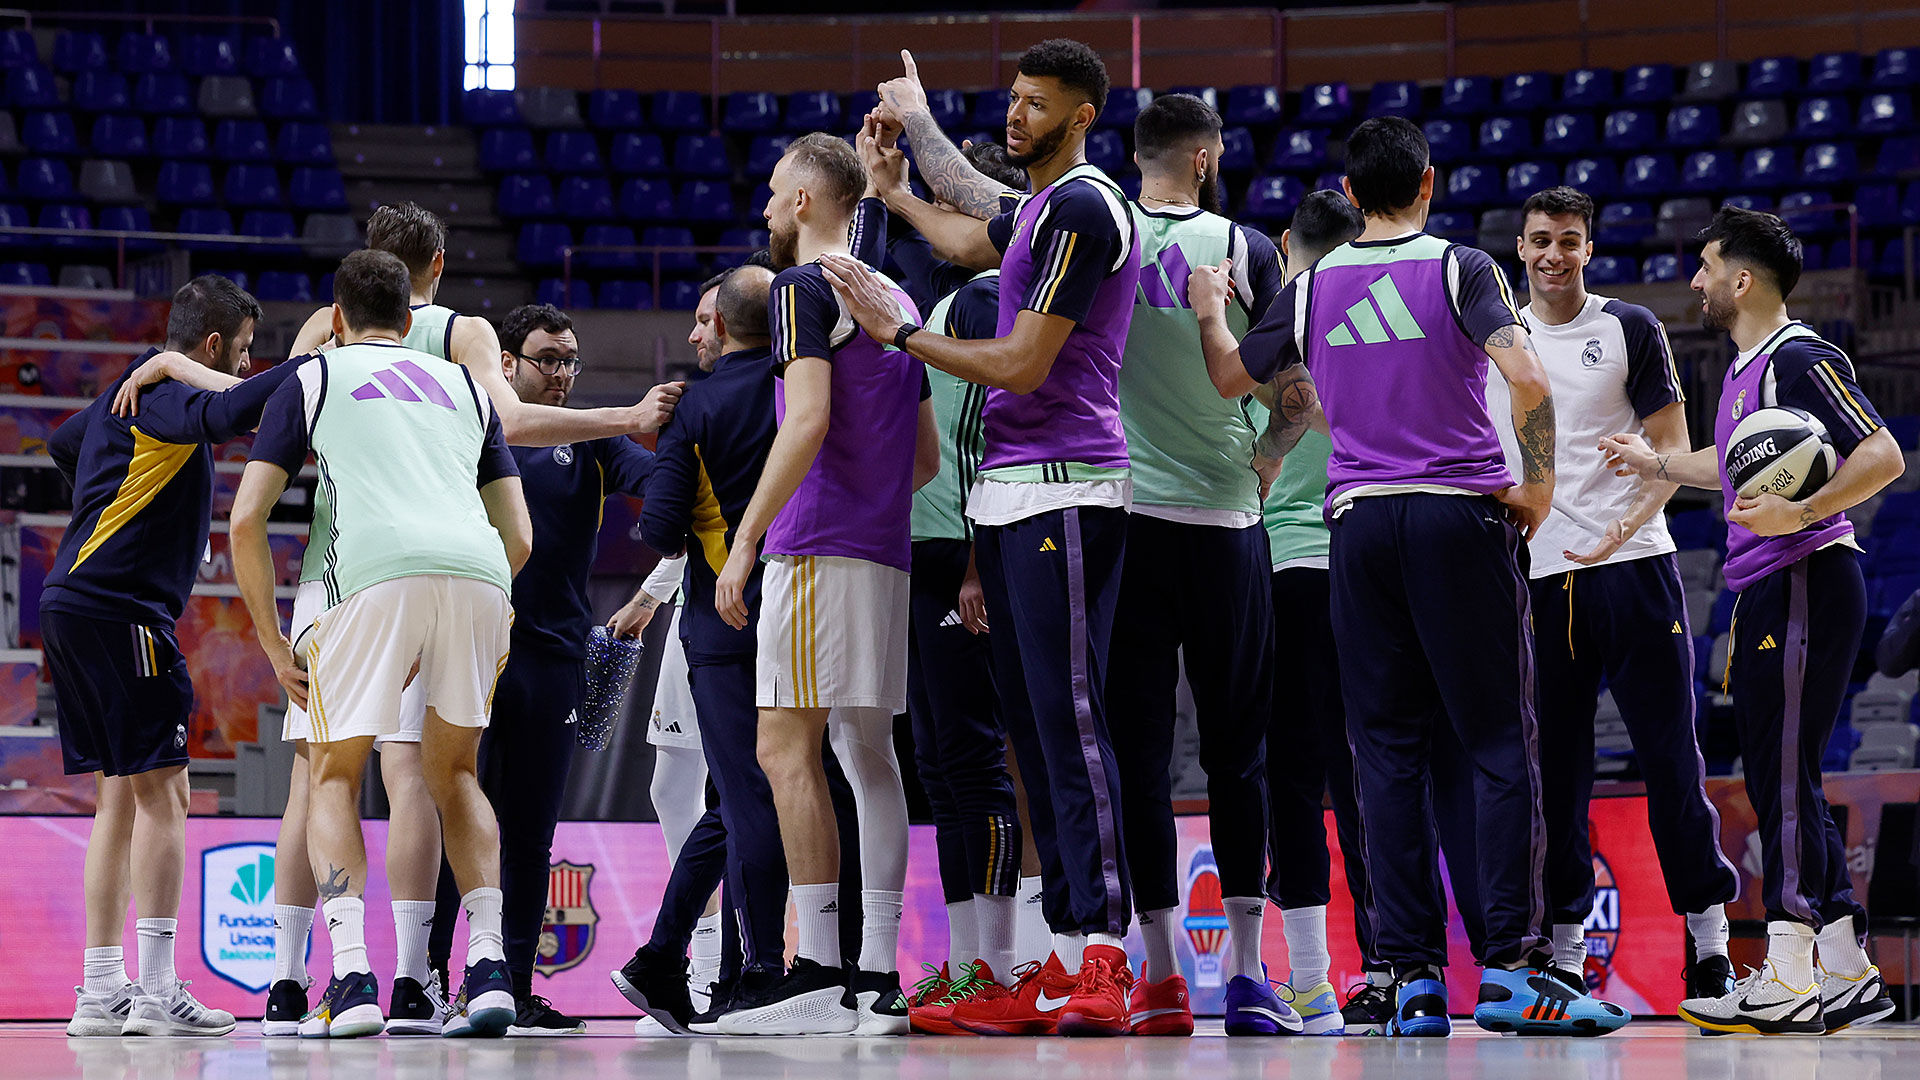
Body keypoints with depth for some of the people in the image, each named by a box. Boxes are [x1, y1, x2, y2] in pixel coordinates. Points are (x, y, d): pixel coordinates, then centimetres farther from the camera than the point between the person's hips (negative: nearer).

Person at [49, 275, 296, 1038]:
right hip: (118, 604, -10)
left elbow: (62, 444, 39)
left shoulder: (127, 394, 20)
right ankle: (156, 992, -12)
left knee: (119, 798, 10)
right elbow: (234, 409, -33)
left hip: (74, 603, 10)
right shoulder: (167, 395, -10)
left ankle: (101, 991, 9)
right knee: (160, 791, -9)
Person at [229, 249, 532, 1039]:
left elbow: (246, 522, 13)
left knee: (334, 777, 13)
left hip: (376, 570, -3)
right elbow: (519, 538, 27)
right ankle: (489, 965, 4)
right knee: (453, 773, 22)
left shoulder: (312, 378, 23)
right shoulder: (464, 387, 32)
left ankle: (351, 979, -6)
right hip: (479, 572, 3)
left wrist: (274, 643, 22)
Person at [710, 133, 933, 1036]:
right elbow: (927, 458, 22)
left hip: (818, 550, -9)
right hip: (884, 554, 9)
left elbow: (808, 421, -18)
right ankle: (878, 979, 6)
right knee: (867, 754, 8)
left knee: (785, 747, -10)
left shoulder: (804, 287, -6)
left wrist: (745, 540, -17)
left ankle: (819, 975, -16)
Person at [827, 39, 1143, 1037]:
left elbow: (1021, 366, -16)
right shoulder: (1040, 208, 19)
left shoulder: (1083, 209, -11)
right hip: (1010, 494, 10)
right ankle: (1067, 960, 7)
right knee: (1032, 728, 7)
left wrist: (899, 332, -8)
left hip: (1063, 493, -10)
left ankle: (1103, 961, -17)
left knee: (1068, 719, -14)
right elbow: (964, 240, 42)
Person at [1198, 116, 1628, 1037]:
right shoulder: (1461, 269, -2)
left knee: (1386, 752, 4)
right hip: (1460, 513, -3)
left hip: (1357, 520, 3)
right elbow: (1528, 382, -15)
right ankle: (1510, 969, -9)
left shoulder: (1309, 288, 9)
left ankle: (1413, 978, -1)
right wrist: (1538, 483, -3)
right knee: (1500, 742, -1)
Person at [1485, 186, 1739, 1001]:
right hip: (1535, 574, 2)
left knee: (1669, 752, -3)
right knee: (1555, 765, 3)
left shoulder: (1630, 329, 4)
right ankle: (1564, 948, 8)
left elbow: (1672, 449, 0)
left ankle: (1708, 937, 3)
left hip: (1632, 566, -2)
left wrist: (1625, 526, -16)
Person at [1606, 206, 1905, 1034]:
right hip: (1765, 592, 10)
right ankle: (1846, 973, 13)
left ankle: (1787, 981, -14)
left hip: (1805, 579, -10)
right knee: (1781, 782, 10)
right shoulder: (1745, 368, 18)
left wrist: (1799, 514, -28)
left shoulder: (1801, 358, -12)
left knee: (1784, 778, -12)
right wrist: (1657, 463, 44)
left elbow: (1882, 456, -19)